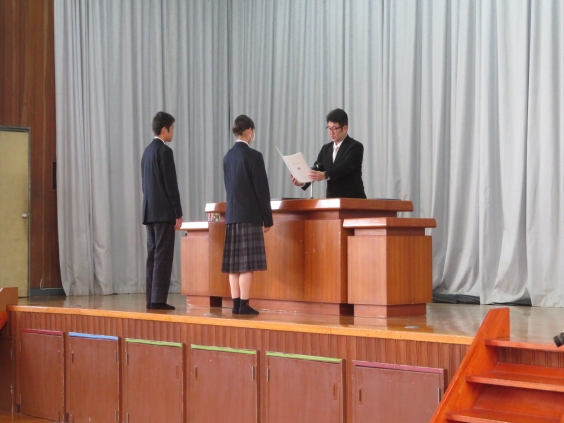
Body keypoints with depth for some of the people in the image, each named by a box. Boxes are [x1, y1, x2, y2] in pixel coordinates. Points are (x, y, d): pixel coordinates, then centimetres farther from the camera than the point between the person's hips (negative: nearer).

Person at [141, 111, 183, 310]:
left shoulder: (148, 151, 15)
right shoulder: (165, 151, -11)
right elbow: (171, 185, -14)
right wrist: (178, 214, -11)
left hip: (150, 211, 9)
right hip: (164, 212, -8)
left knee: (153, 256, 8)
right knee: (163, 256, -7)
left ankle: (151, 299, 8)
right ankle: (158, 300, -9)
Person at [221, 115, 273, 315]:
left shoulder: (228, 156, 10)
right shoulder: (254, 156, -10)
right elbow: (262, 190, -10)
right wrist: (267, 219, -4)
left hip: (232, 215, 7)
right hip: (250, 216, -7)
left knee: (234, 264, 6)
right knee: (247, 264, -6)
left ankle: (236, 304, 8)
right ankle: (244, 305, -8)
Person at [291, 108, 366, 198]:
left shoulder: (355, 147, -5)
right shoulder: (326, 149, 15)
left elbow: (345, 167, -22)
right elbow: (316, 169, 4)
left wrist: (324, 175, -38)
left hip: (352, 199, -6)